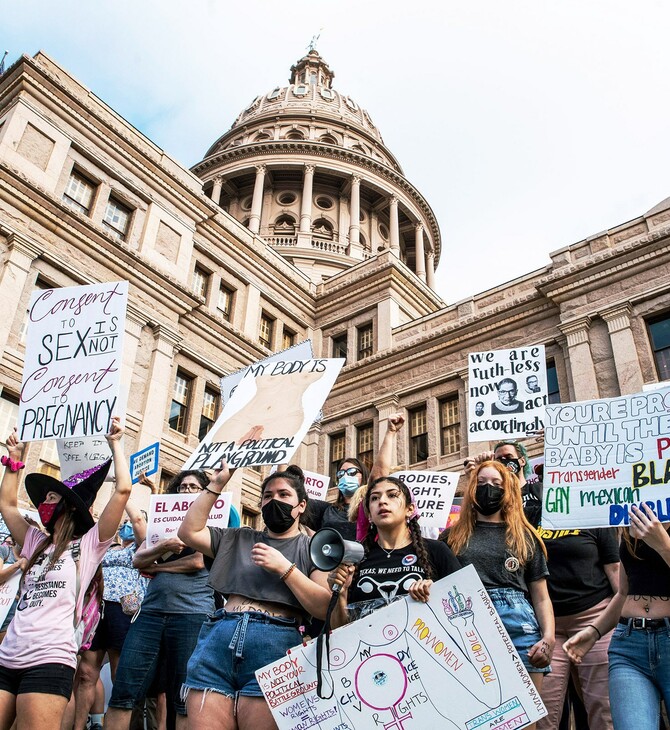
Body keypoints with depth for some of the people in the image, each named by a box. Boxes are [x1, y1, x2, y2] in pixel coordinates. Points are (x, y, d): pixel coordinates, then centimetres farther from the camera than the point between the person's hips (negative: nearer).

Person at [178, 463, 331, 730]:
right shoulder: (239, 539, 25)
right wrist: (217, 483, 14)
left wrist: (285, 568, -7)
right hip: (218, 640, 4)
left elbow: (325, 608, 0)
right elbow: (189, 532, 16)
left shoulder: (313, 547, 11)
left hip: (274, 645, -3)